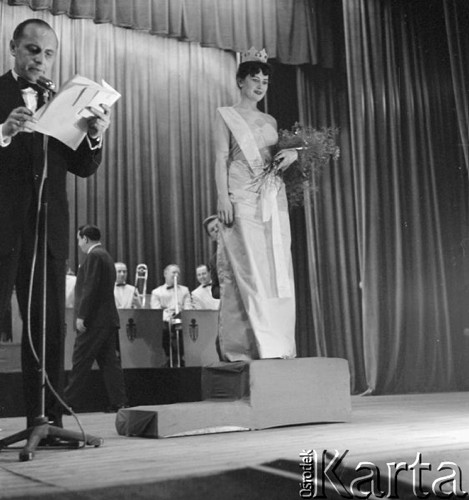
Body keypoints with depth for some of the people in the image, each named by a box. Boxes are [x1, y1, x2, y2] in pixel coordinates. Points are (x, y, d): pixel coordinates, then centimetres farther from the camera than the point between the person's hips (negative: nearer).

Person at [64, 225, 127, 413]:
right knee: (109, 360, 7)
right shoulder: (106, 256, 20)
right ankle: (119, 402, 6)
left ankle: (68, 402, 1)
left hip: (94, 319, -9)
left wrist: (82, 316, -19)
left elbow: (90, 288, -18)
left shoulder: (94, 256, -10)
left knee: (80, 361, -4)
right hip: (108, 318, 9)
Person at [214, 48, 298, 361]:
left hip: (273, 201, 5)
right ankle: (262, 345, -14)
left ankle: (279, 345, 1)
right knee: (249, 270, -12)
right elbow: (221, 159, 0)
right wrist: (223, 198, -13)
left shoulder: (270, 121, 21)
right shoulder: (226, 115, 9)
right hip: (242, 199, -5)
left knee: (277, 270, -1)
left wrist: (294, 153, -2)